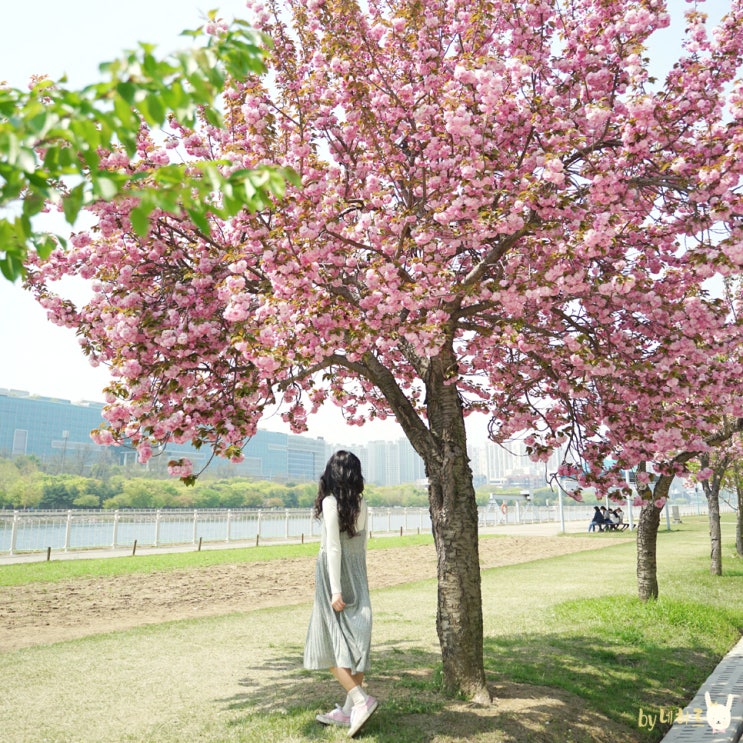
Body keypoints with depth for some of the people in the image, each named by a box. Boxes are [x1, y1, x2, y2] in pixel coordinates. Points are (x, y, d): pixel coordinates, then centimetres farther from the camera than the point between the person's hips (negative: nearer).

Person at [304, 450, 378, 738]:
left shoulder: (330, 502, -13)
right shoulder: (361, 503, 5)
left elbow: (333, 548, -16)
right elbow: (362, 545, 11)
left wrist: (335, 590, -16)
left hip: (334, 576, -6)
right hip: (358, 576, 6)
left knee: (330, 642, 3)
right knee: (355, 642, 9)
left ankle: (360, 699, -9)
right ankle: (349, 710, 16)